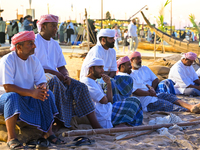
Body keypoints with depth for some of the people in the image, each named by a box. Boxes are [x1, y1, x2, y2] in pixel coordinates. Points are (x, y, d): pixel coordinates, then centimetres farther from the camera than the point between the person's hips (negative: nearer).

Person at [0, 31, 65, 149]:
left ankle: (48, 133, -8)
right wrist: (31, 93, -34)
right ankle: (11, 138, -33)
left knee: (48, 94, -17)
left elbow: (42, 81, -1)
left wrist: (42, 88, -27)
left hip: (28, 99, 5)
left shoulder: (34, 60, 2)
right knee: (12, 96, -37)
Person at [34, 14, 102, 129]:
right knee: (54, 80, -38)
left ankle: (95, 125, -17)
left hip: (55, 76, 7)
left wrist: (66, 76, -8)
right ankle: (60, 120, -35)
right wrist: (54, 72, -18)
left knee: (80, 87, -12)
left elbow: (62, 67, 16)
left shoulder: (55, 44, 19)